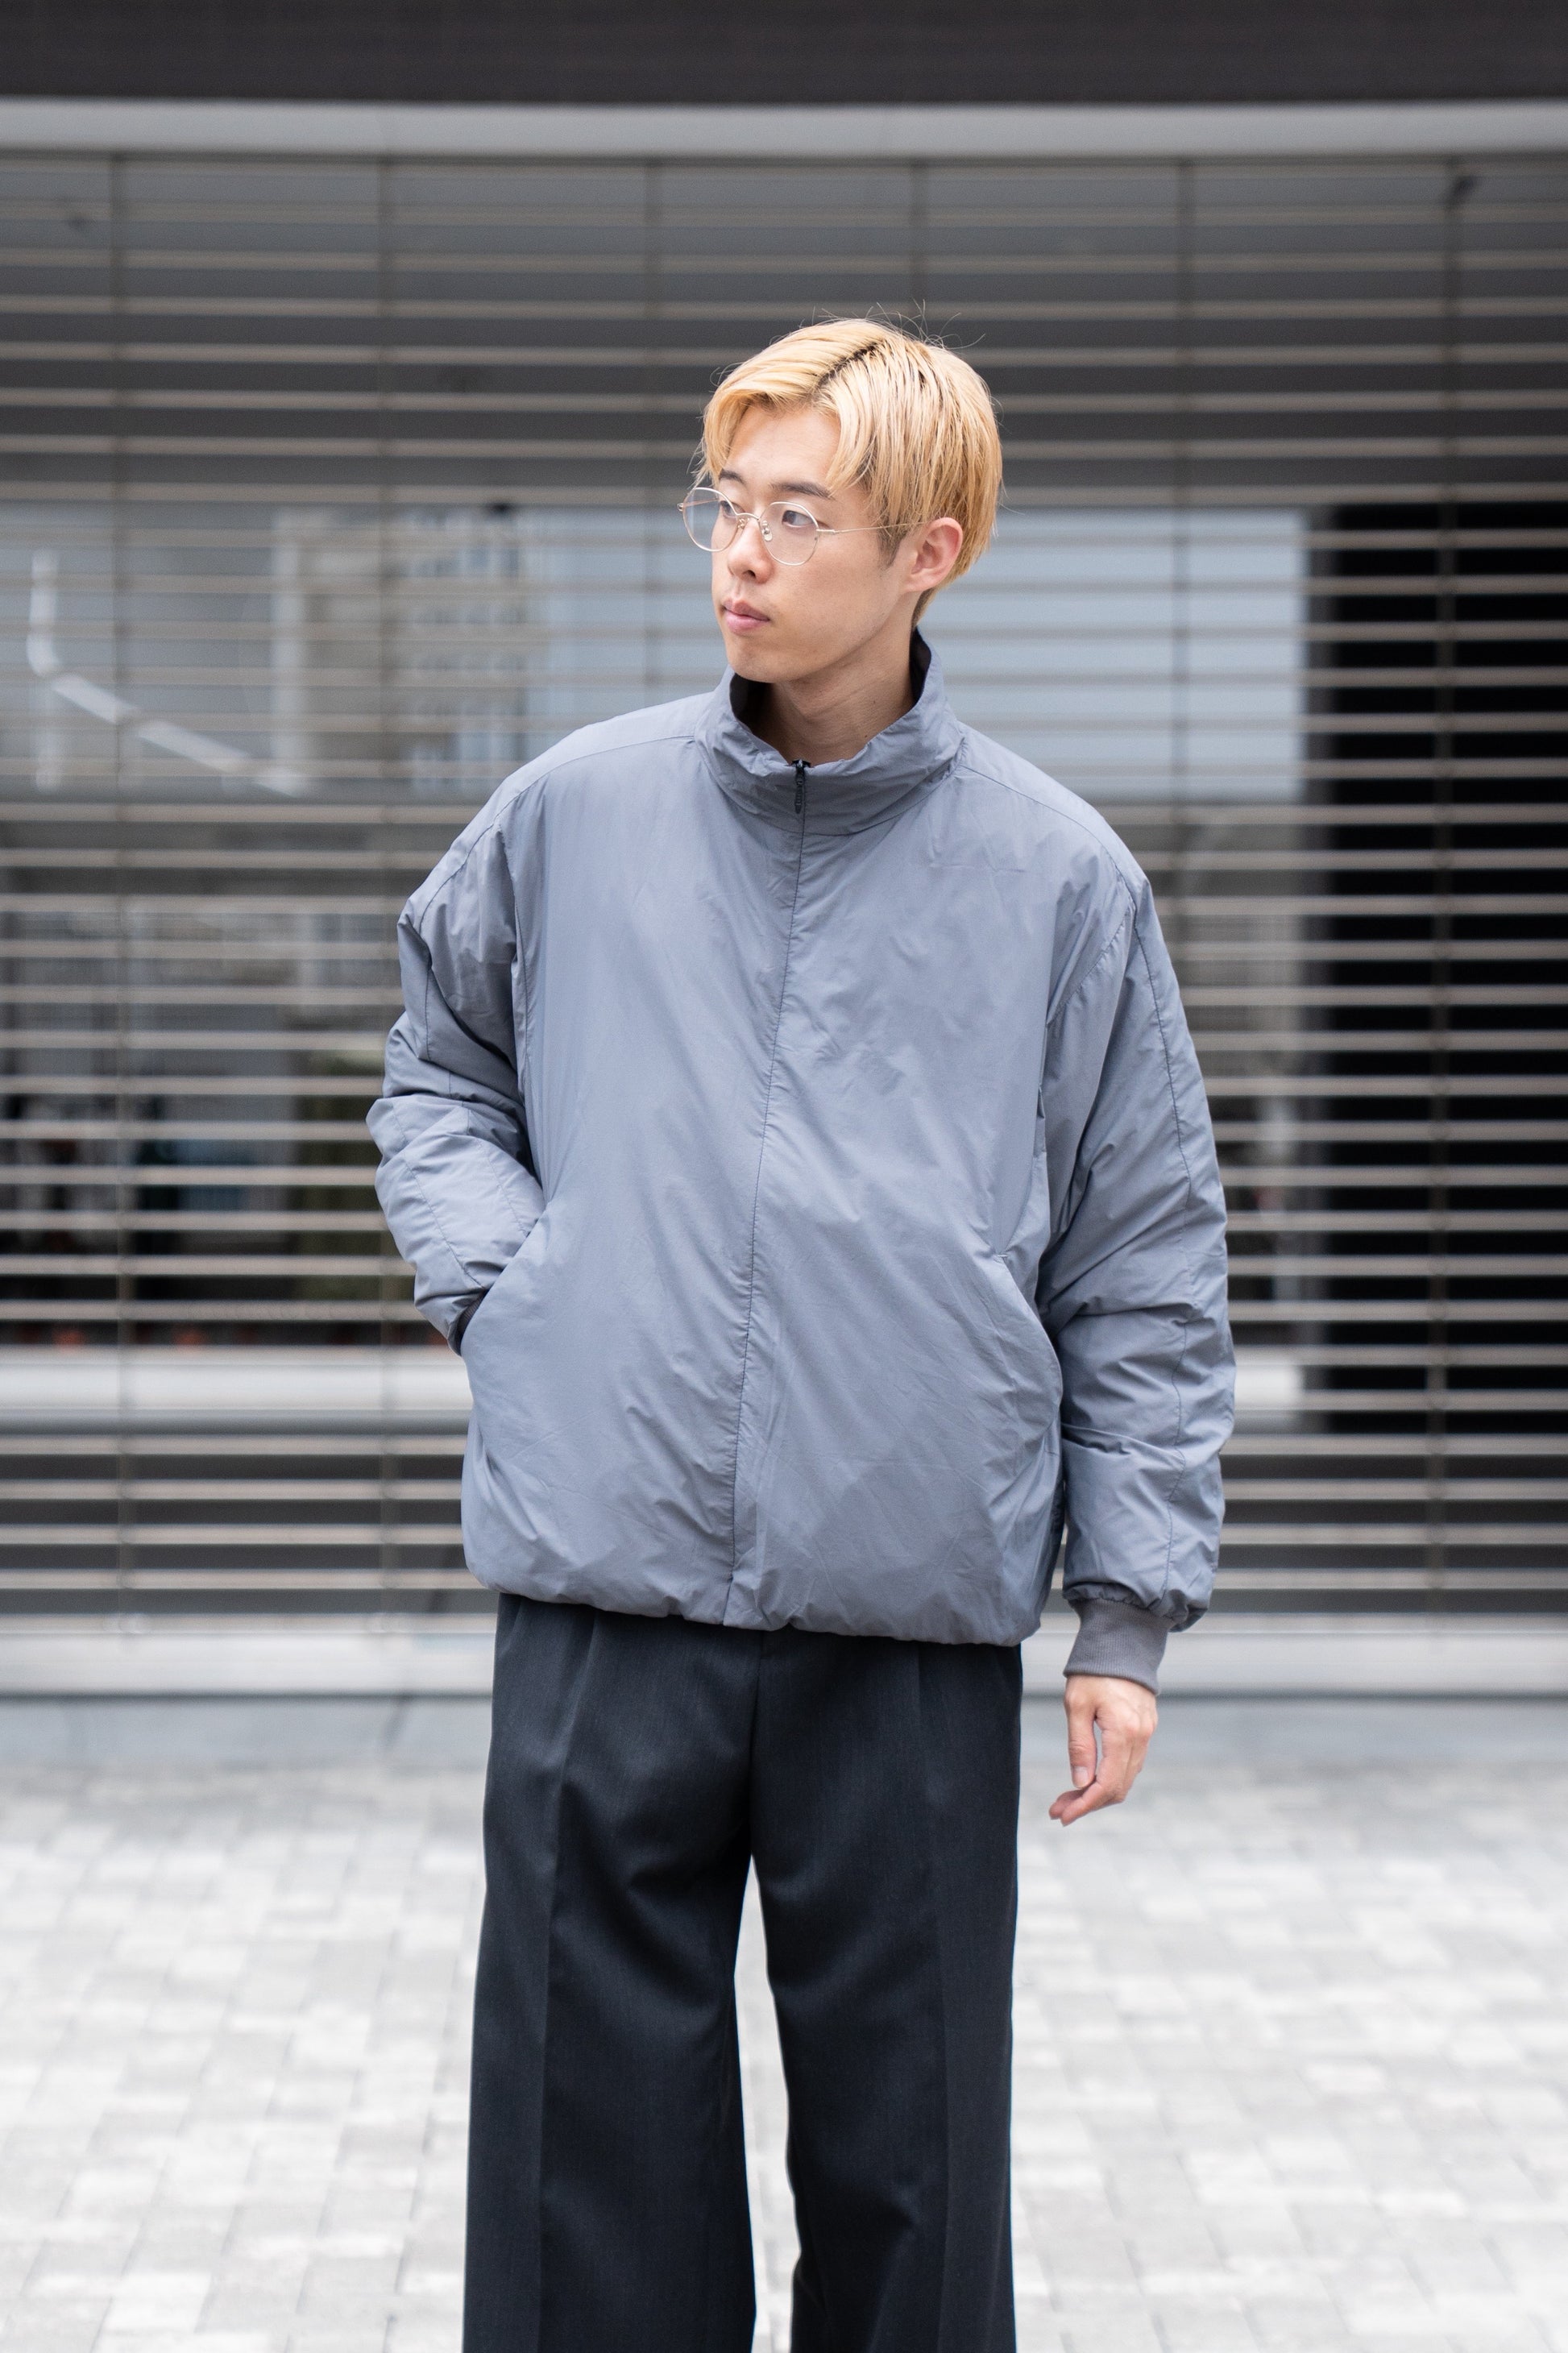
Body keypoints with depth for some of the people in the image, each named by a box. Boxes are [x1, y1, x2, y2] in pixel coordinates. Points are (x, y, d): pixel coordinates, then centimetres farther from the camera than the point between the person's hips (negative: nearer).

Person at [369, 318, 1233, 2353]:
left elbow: (1144, 1271, 6)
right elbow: (440, 1069, 22)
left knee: (908, 2151, 8)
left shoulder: (1059, 878, 2)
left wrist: (1132, 1614, 3)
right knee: (594, 2142, 6)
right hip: (603, 1606, 1)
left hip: (919, 1638, -1)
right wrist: (491, 1273, 3)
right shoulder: (575, 815, 5)